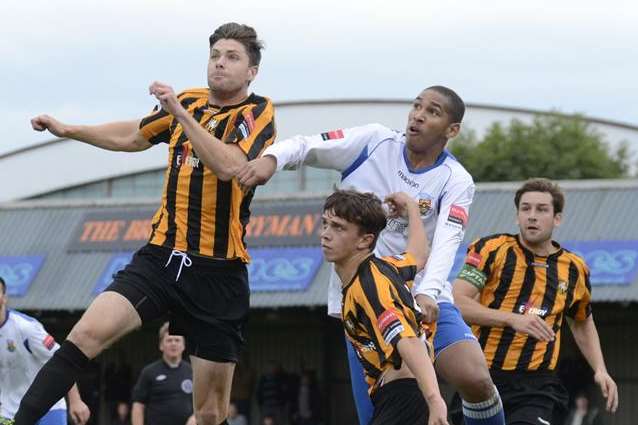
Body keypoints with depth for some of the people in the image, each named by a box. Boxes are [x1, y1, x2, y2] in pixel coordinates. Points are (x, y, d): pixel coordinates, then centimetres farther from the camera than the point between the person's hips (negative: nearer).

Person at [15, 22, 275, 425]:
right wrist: (68, 130, 32)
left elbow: (229, 166, -25)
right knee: (88, 333, -21)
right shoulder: (190, 101, 11)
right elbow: (134, 136, 31)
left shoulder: (257, 112, -5)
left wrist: (181, 114, -26)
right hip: (161, 256, 4)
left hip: (219, 274, -4)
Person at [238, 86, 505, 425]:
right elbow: (304, 146, 1)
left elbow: (446, 241, -19)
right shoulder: (374, 142, 1)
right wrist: (271, 158, -22)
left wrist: (427, 292, -37)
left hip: (422, 299, -1)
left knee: (475, 379, -22)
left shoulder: (455, 181, -3)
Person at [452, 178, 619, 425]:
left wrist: (600, 370, 13)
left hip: (536, 385, 1)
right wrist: (513, 319, -23)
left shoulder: (574, 269, 9)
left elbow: (582, 325, 27)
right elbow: (456, 303, -13)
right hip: (482, 375, -1)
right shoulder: (492, 249, -2)